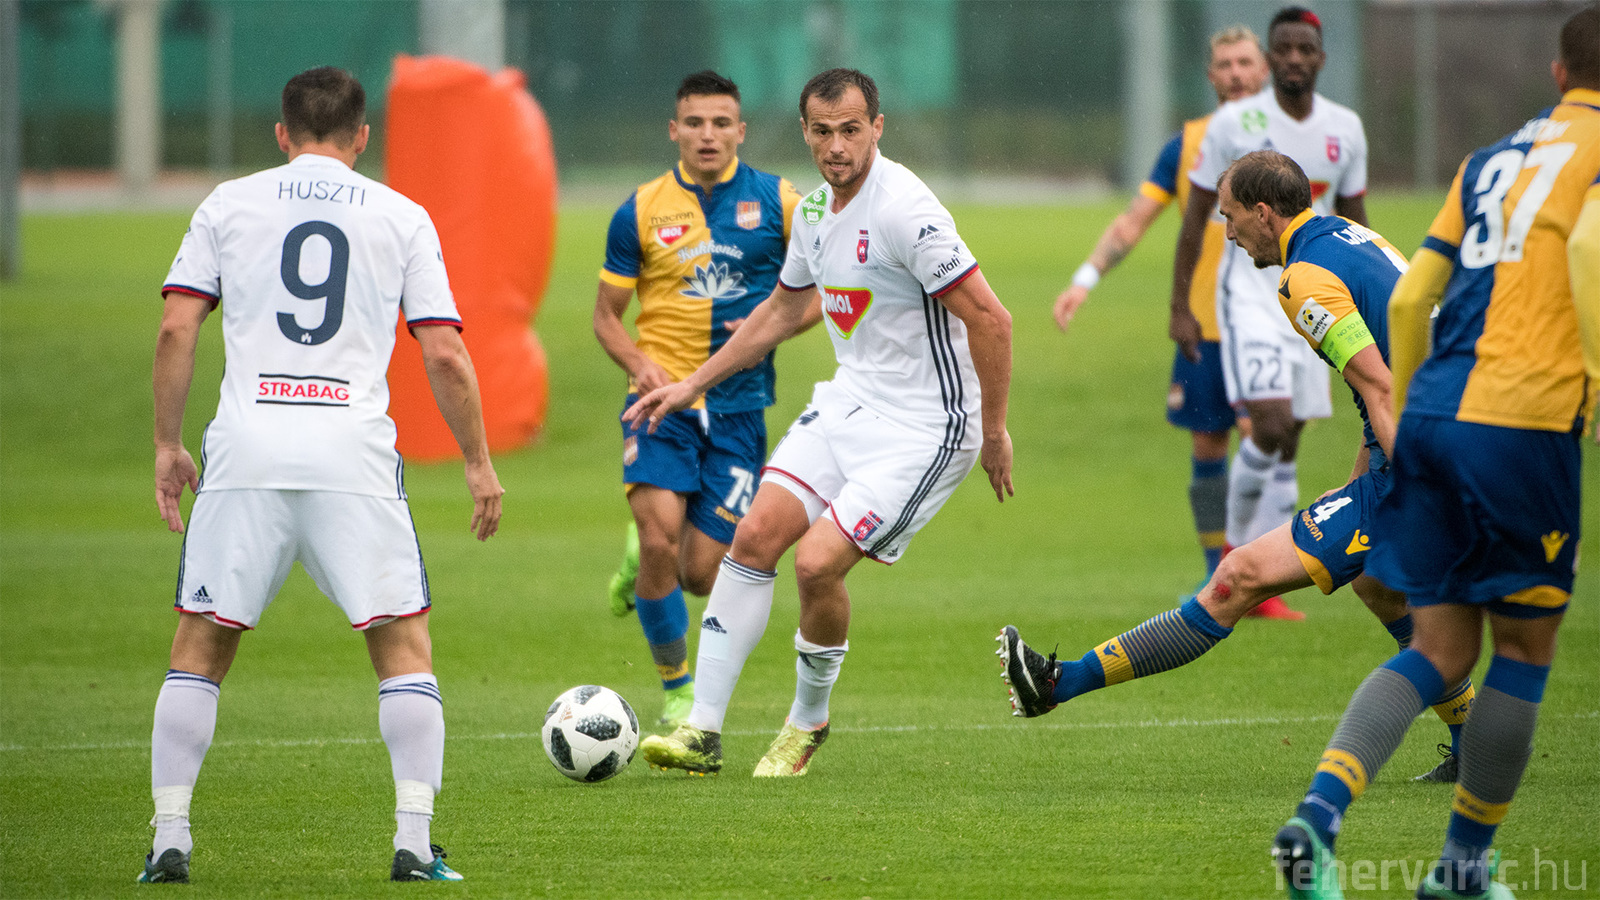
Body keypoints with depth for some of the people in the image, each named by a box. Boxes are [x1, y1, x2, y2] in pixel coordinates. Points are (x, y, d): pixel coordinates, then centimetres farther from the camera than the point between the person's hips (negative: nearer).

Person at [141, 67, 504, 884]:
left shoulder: (228, 204, 10)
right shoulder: (402, 218, 9)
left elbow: (175, 331, 4)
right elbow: (444, 356, 4)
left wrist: (167, 444, 11)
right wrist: (478, 463, 13)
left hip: (245, 449, 1)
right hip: (355, 455, -1)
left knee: (200, 648, 11)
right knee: (404, 646, 8)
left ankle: (169, 841, 5)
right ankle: (414, 842, -3)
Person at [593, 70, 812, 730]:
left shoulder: (776, 201, 2)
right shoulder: (640, 211, 2)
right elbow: (606, 315, 8)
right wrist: (639, 363, -11)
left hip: (738, 404, 1)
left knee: (701, 574, -3)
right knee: (660, 535, -20)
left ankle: (642, 562, 35)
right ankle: (676, 688, -1)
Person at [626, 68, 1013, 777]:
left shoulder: (903, 209, -22)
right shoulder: (815, 210, 6)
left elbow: (990, 320, -21)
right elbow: (781, 311, 24)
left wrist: (994, 433, -15)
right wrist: (692, 385, 24)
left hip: (925, 425, -8)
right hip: (849, 401, 8)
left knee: (817, 563, -15)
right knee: (755, 535, -4)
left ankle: (808, 723, 12)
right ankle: (703, 731, 1)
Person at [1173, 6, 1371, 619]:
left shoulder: (1344, 129, 5)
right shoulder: (1235, 124, -7)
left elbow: (1355, 223, 15)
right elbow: (1195, 218, -1)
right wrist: (1179, 307, -3)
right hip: (1250, 295, -4)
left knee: (1286, 446, 5)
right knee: (1271, 425, -19)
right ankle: (1236, 550, 2)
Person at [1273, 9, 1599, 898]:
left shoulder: (1490, 160, 21)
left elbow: (1409, 298, 17)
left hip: (1429, 415, 6)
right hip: (1522, 421, -6)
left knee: (1441, 649, 9)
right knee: (1525, 647, 10)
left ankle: (1317, 816, -11)